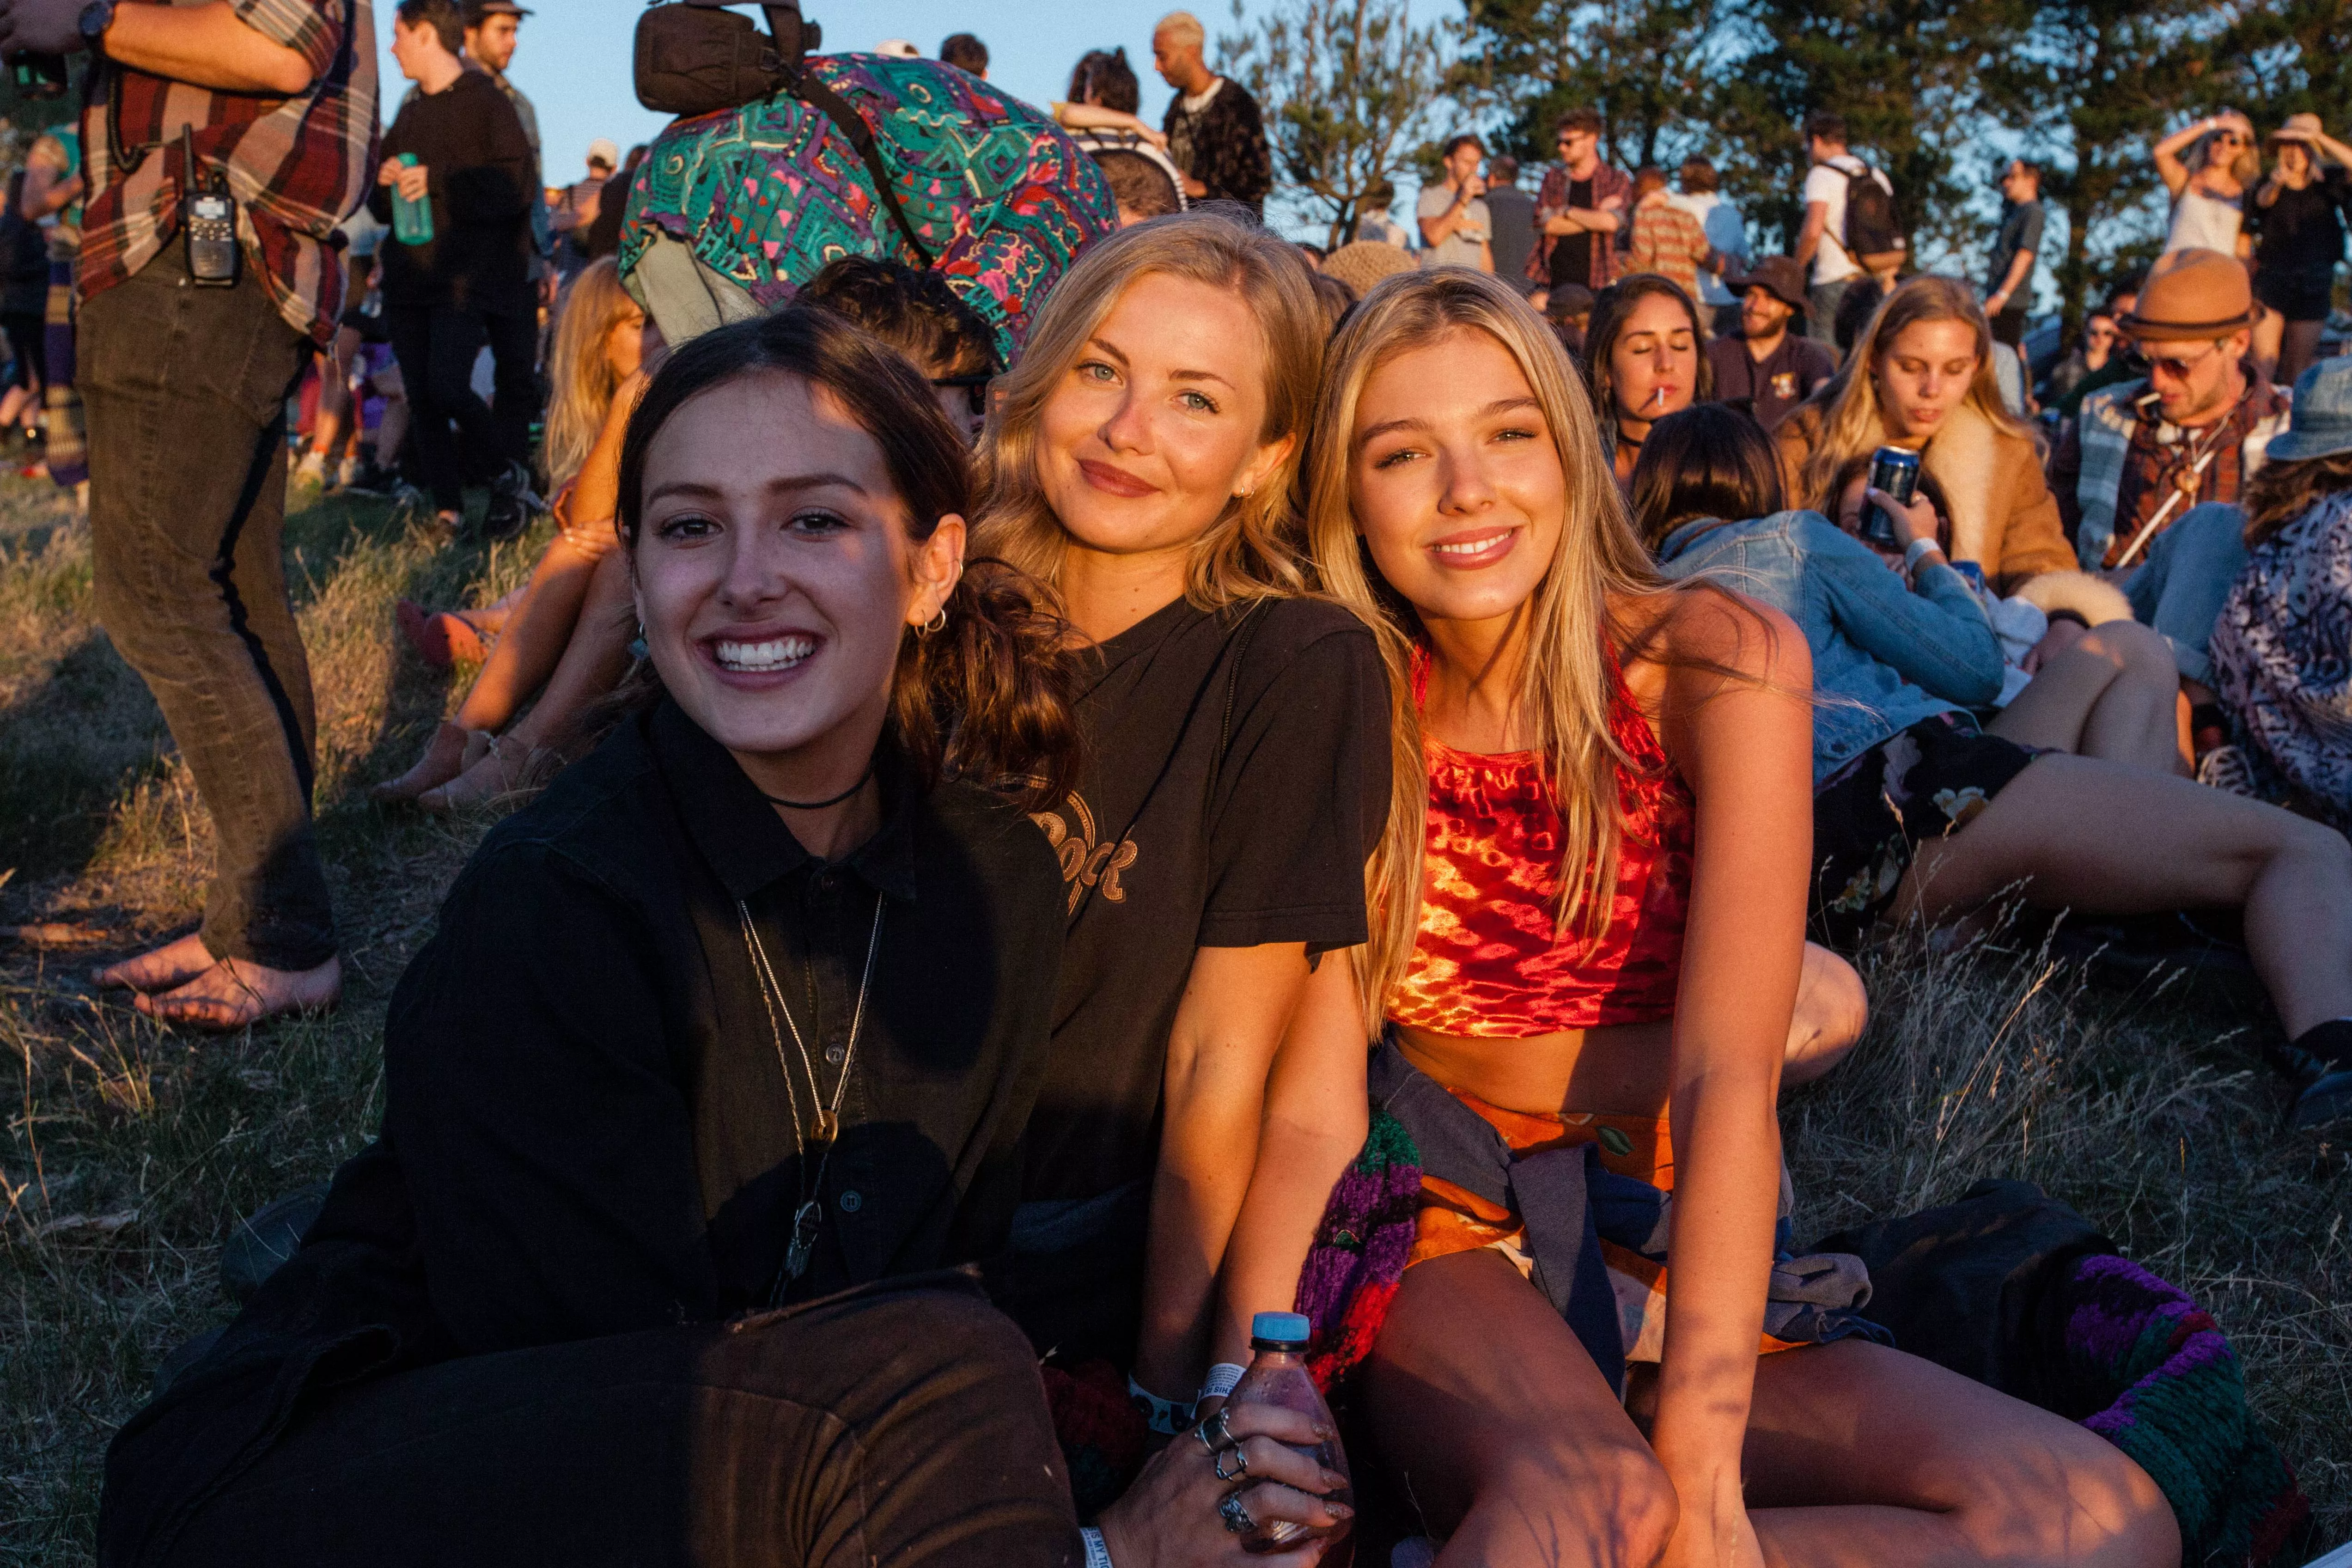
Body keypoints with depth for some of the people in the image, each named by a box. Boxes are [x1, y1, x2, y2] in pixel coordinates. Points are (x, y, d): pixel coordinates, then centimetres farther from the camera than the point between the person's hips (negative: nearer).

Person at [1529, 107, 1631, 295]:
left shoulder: (1617, 180, 7)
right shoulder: (1553, 178, 14)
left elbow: (1611, 222, -12)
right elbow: (1547, 224, -1)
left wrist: (1567, 211, -2)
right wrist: (1595, 216, -4)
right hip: (1552, 278, 2)